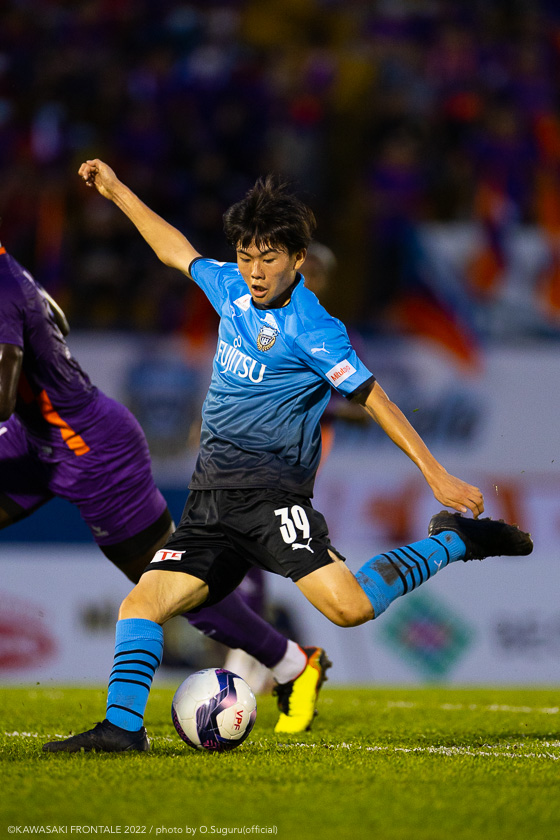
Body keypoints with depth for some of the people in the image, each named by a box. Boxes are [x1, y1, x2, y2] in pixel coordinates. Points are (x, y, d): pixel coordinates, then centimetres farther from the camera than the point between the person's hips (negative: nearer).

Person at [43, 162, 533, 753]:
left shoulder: (311, 331, -11)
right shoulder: (231, 288, 9)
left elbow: (373, 398, -10)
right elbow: (178, 252, 28)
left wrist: (436, 474, -13)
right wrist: (117, 192, 33)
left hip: (270, 493, -7)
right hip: (210, 500, 7)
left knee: (349, 606, -23)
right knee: (141, 603, -8)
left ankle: (454, 540, -5)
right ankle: (122, 726, -6)